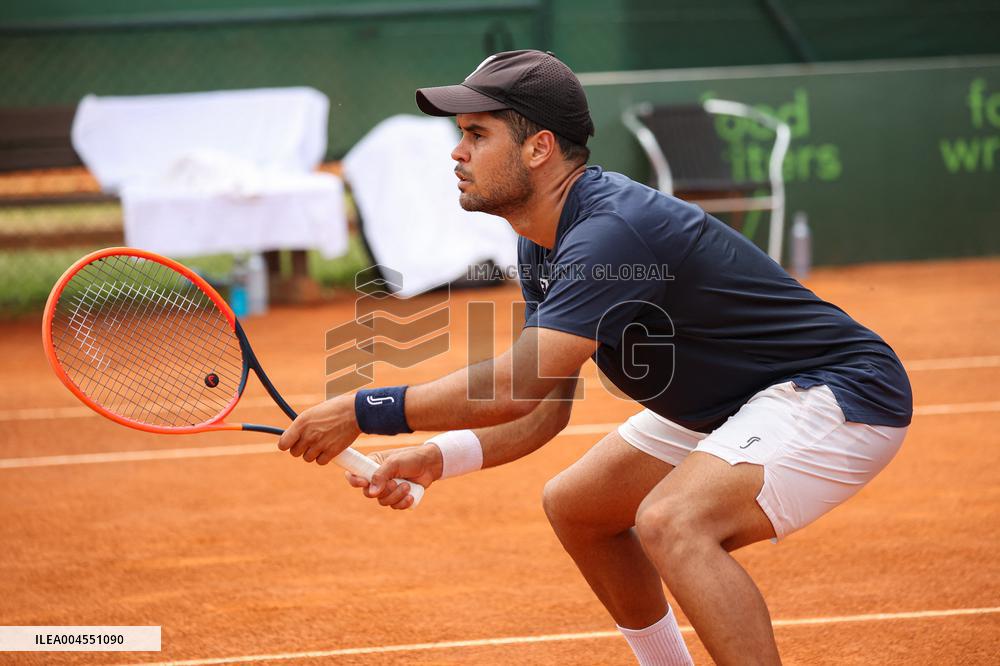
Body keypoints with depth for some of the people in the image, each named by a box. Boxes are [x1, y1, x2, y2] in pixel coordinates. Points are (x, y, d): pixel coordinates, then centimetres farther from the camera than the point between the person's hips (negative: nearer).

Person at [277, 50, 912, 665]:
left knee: (672, 522, -32)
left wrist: (362, 412, -25)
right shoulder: (543, 245, 3)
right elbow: (544, 408, 5)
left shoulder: (612, 232, -29)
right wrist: (435, 458, -10)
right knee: (574, 506, 18)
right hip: (727, 405, 11)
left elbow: (516, 385, -33)